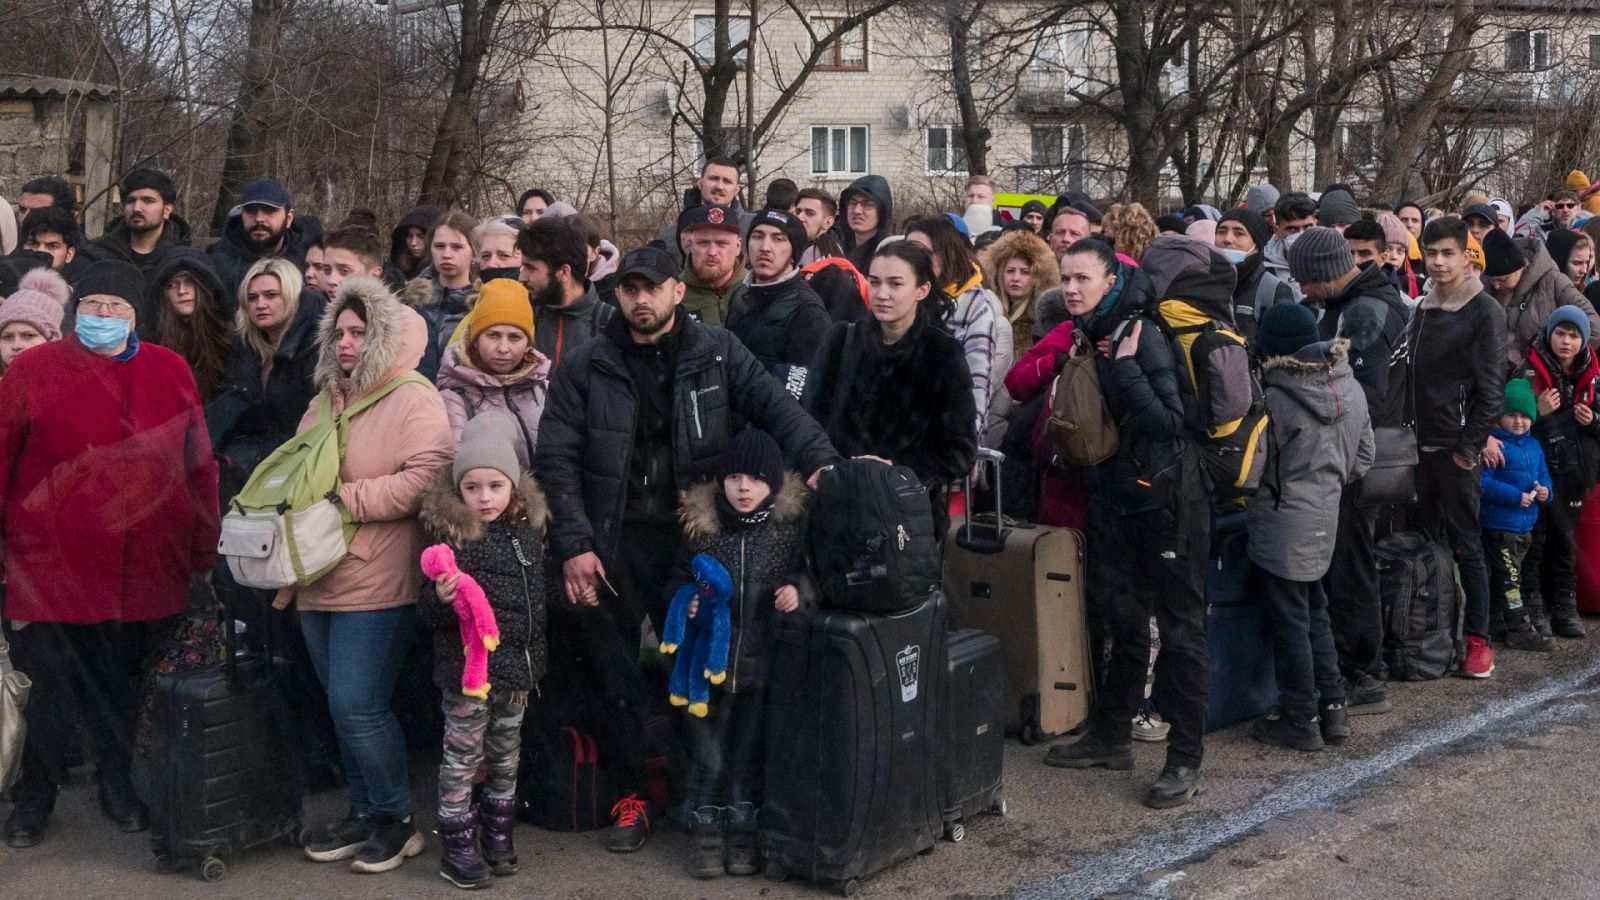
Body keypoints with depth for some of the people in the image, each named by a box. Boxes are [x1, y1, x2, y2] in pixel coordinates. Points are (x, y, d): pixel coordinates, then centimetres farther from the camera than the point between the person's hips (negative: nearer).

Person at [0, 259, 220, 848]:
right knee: (57, 691, 4)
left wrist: (203, 552, 10)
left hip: (148, 573, 2)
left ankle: (116, 784, 37)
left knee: (122, 688, 15)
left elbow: (199, 464, 9)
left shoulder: (169, 371, 5)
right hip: (56, 571, -2)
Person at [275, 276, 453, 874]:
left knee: (357, 706, -8)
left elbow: (424, 481, -22)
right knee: (342, 707, 12)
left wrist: (344, 499, -20)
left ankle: (395, 820, 8)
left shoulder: (415, 402, -9)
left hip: (376, 584, -8)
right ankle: (364, 812, 24)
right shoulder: (324, 402, 16)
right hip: (317, 580, 8)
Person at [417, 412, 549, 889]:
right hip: (468, 668, -5)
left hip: (517, 669, 5)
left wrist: (534, 660, 18)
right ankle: (456, 842, 16)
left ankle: (498, 831, 32)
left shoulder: (528, 532, 2)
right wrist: (441, 600, -33)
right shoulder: (451, 539, -14)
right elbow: (428, 616, -12)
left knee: (505, 755, 17)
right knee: (462, 756, 5)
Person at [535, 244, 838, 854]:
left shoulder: (716, 354, 2)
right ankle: (630, 795, 20)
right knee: (615, 672, 4)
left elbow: (776, 407, -7)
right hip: (612, 541, 0)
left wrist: (822, 462, -25)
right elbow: (555, 459, -2)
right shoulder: (586, 368, 1)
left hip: (690, 533, 0)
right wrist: (573, 545, -11)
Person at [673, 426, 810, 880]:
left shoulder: (790, 526, -4)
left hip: (761, 665, 1)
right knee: (708, 757, 6)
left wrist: (797, 591, -12)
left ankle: (742, 830, 28)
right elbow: (679, 579, 9)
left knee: (748, 754, 12)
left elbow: (807, 572, 9)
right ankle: (705, 832, 22)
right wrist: (687, 601, -11)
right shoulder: (700, 524, -4)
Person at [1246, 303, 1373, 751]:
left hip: (1282, 525, -7)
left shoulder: (1276, 400, -21)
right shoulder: (1351, 389, 2)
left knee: (1289, 621, 4)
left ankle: (1300, 721, 13)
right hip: (1325, 521, 7)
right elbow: (1362, 458, 12)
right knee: (1315, 613, 21)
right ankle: (1332, 707, 24)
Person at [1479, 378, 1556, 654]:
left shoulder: (1533, 445, 11)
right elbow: (1483, 482, -22)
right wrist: (1516, 496, -24)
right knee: (1509, 578, -5)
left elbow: (1543, 475, 19)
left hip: (1525, 526, 8)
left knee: (1503, 578, 16)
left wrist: (1545, 491, -3)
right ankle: (1520, 629, -2)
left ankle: (1493, 621, 26)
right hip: (1499, 525, -8)